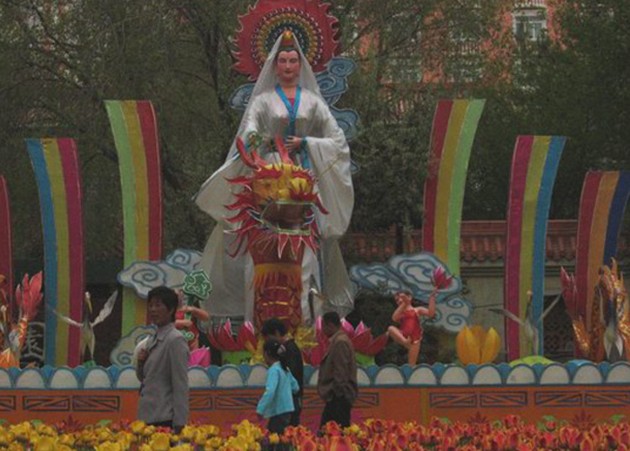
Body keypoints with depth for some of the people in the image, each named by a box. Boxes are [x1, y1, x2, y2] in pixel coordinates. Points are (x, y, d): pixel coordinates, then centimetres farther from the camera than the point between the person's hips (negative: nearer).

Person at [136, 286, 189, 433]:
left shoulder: (176, 340, -10)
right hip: (147, 418, 8)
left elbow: (181, 385, -13)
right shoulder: (152, 341, 15)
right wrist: (141, 363, 2)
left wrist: (179, 425, -16)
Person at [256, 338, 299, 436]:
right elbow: (295, 387, 20)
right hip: (287, 410, 9)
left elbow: (270, 391, -27)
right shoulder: (285, 369, 11)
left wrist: (260, 409, -25)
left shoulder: (274, 370, -15)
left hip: (278, 413, -9)